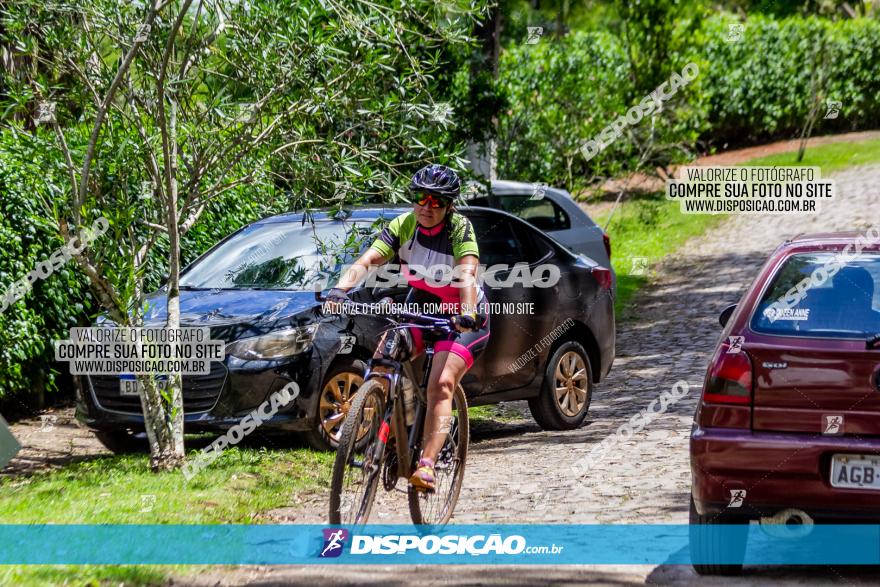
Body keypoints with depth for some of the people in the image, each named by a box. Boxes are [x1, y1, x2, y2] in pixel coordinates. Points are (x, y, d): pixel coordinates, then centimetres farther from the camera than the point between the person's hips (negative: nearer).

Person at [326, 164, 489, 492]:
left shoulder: (460, 228, -21)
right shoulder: (402, 226, -12)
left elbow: (467, 273, -36)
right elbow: (367, 261, -25)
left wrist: (468, 313, -54)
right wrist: (341, 289, -44)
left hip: (462, 317, -4)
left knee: (441, 385, -23)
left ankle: (426, 465, -31)